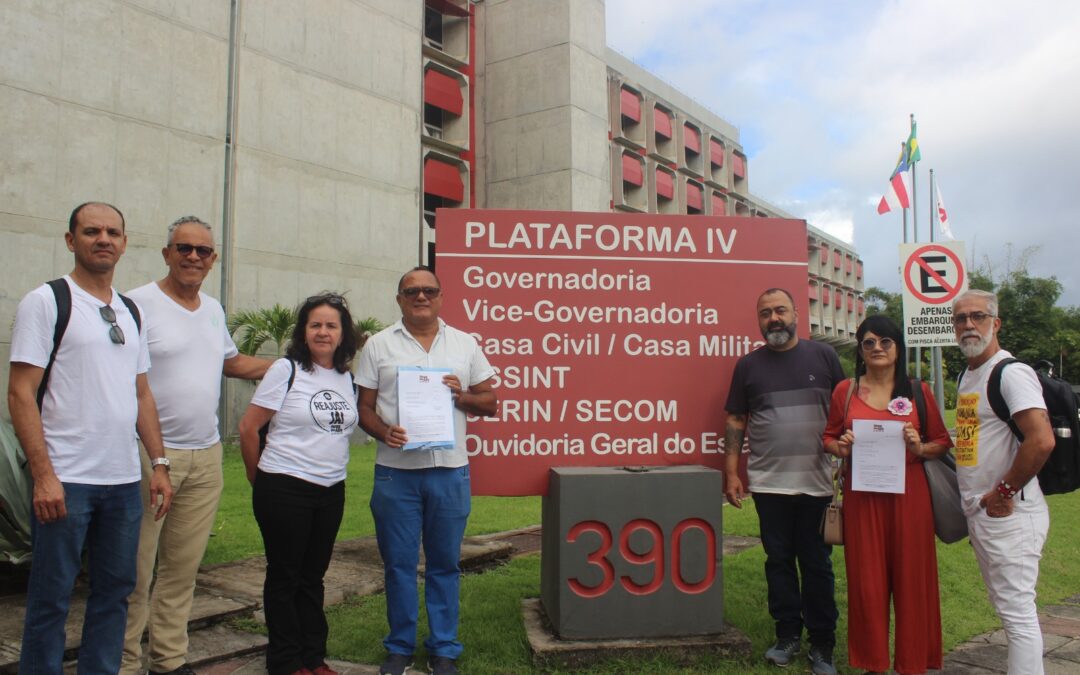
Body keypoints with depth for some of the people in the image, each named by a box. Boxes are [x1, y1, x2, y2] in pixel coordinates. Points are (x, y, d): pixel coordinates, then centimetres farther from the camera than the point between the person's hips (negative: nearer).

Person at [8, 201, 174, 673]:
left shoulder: (130, 311, 13)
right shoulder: (45, 302, -4)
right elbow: (21, 394, -9)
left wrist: (159, 464, 9)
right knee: (51, 597, 5)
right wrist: (43, 475, -16)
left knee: (115, 590, 13)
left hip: (125, 480, 6)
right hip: (66, 480, -5)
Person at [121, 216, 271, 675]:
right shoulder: (140, 303, -8)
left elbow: (232, 362, 28)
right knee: (135, 572, 1)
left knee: (183, 568, 14)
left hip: (206, 456, 6)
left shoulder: (214, 309, 13)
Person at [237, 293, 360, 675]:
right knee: (285, 576, 7)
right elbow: (248, 427, -6)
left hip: (331, 491, 5)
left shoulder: (348, 377, 7)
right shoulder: (286, 370, -8)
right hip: (284, 489, -5)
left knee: (313, 576, 15)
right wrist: (259, 479, 2)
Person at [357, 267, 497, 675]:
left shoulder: (464, 344, 7)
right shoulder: (379, 345, 4)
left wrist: (461, 396, -11)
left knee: (445, 563, 10)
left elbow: (490, 402, 9)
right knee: (398, 564, 8)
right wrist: (384, 432, -17)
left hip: (450, 470, 1)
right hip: (395, 471, 0)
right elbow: (364, 406, 3)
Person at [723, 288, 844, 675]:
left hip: (817, 482, -1)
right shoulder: (748, 365, 6)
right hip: (768, 483, 1)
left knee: (817, 564, 7)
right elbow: (736, 421, 7)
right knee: (779, 561, 9)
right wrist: (731, 473, 1)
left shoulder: (823, 356, 4)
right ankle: (788, 635, 23)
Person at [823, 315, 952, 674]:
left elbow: (943, 442, 8)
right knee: (866, 578, 5)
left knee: (911, 577, 5)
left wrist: (920, 448, -12)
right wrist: (841, 448, -9)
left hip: (908, 495, 0)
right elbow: (829, 437, 13)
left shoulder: (918, 391, 4)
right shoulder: (846, 390, 6)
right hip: (862, 497, 0)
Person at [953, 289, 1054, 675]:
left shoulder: (1011, 372, -14)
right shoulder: (967, 375, 14)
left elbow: (1042, 440, -26)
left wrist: (1004, 491, -19)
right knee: (1007, 608, 17)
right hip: (980, 513, 10)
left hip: (1008, 513, -9)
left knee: (1017, 611, -4)